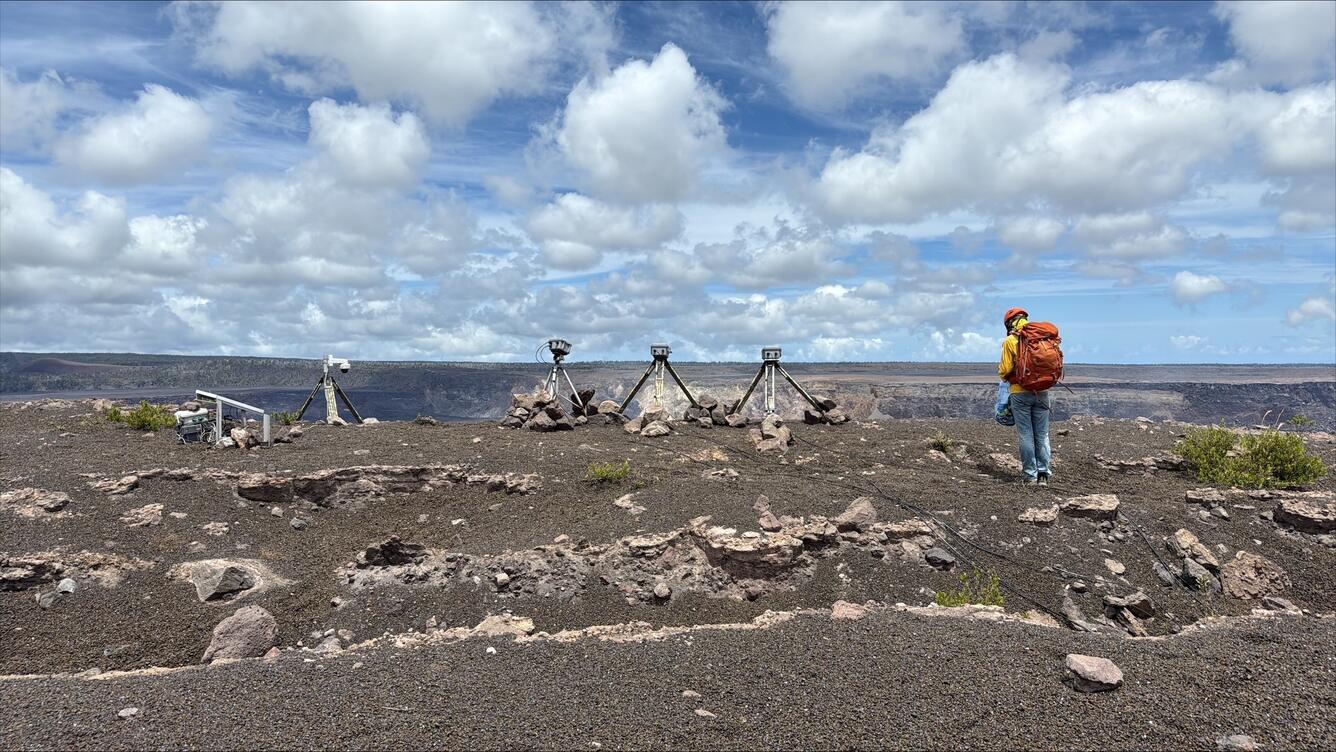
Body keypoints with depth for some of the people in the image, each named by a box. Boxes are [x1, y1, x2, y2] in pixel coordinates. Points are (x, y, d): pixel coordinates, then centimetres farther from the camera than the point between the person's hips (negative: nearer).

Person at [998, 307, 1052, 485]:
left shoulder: (1010, 341, -6)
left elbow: (1005, 370, -7)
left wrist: (1001, 371, 15)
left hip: (1020, 392, -3)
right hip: (1042, 392, 4)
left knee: (1026, 435, 2)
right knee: (1042, 435, 10)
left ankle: (1030, 475, 3)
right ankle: (1043, 474, 9)